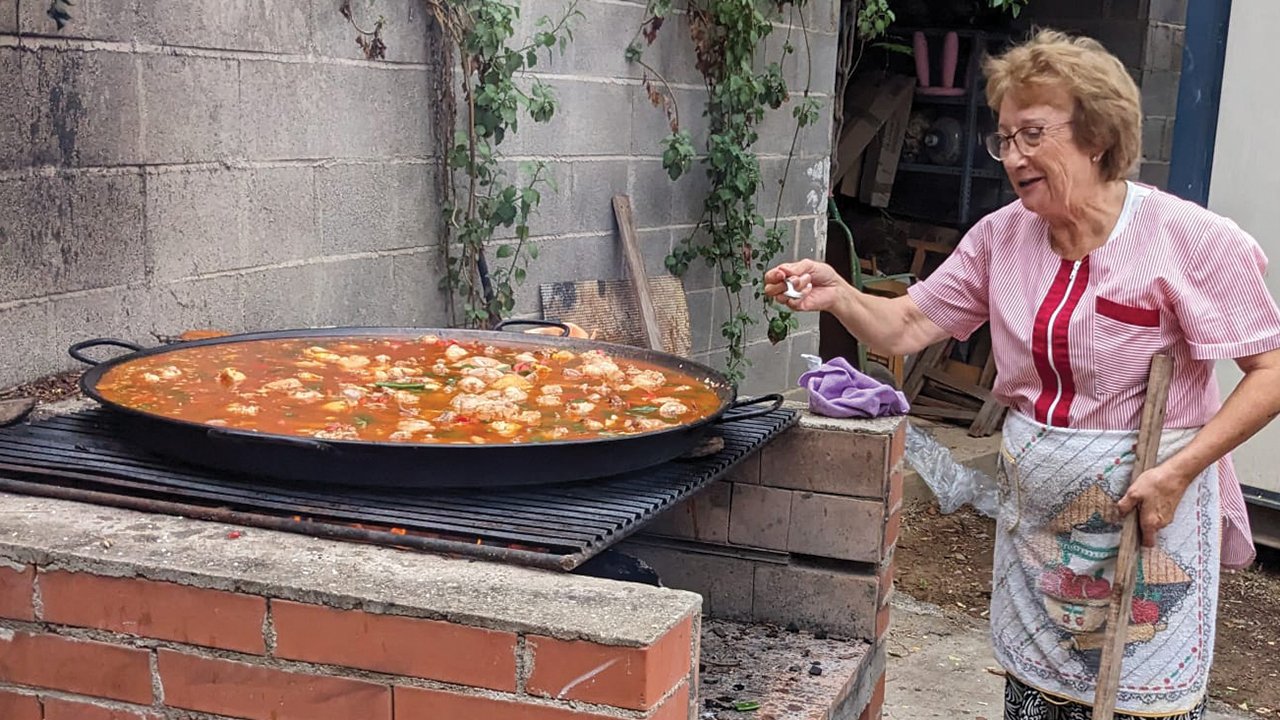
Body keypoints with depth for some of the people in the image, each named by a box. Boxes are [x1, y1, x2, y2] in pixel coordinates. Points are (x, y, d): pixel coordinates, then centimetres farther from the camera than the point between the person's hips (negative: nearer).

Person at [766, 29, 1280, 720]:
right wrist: (839, 295, -18)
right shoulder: (1001, 236, 1)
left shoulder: (1190, 240, -14)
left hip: (1148, 511, -5)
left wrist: (1179, 471, -21)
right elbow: (906, 325, 1)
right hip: (1034, 510, 5)